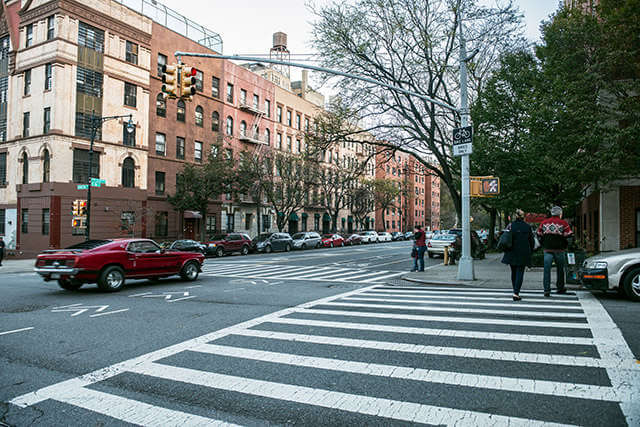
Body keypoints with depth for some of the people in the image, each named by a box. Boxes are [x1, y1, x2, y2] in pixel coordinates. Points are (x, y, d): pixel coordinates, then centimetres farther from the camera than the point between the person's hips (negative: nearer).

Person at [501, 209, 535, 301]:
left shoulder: (510, 225, -3)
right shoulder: (528, 227, -2)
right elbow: (532, 241, 3)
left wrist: (506, 250, 9)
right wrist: (530, 252, 15)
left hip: (512, 253, 1)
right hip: (523, 254, -1)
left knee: (513, 273, 16)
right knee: (520, 273, -1)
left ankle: (515, 291, 24)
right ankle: (516, 293, -12)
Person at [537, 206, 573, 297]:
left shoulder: (544, 223, 6)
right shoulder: (563, 223, -4)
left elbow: (539, 235, 9)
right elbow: (569, 236, -8)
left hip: (547, 249, 2)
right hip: (559, 250, -1)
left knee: (547, 270, 0)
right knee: (560, 269, 16)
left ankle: (547, 290, -6)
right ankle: (560, 288, 26)